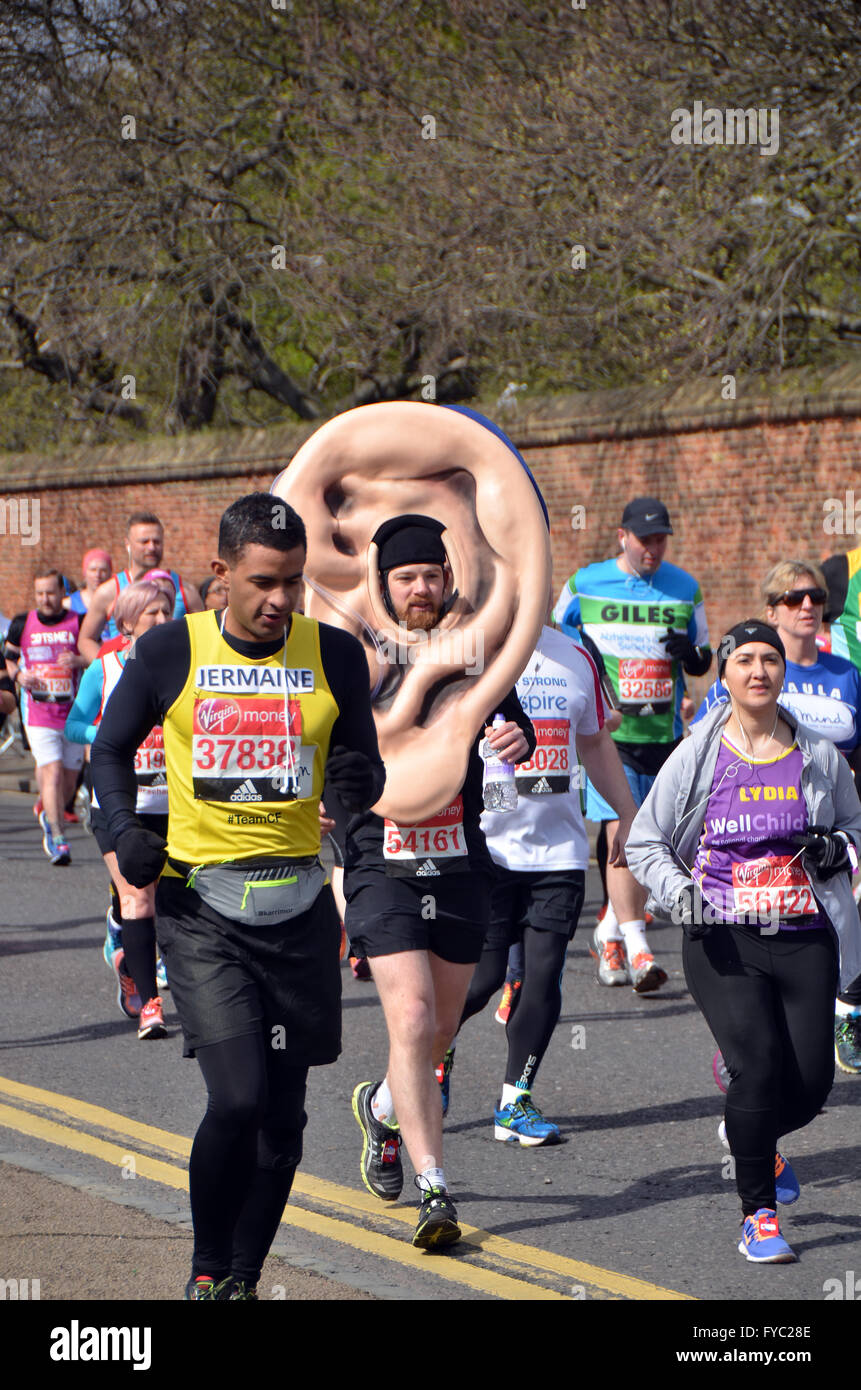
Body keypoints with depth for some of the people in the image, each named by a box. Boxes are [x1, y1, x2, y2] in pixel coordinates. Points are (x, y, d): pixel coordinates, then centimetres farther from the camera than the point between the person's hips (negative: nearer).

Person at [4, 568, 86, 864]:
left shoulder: (78, 623, 1)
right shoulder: (23, 623, 4)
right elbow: (9, 657, 16)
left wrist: (78, 661, -17)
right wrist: (19, 675, -5)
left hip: (73, 714, 1)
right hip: (39, 714, -1)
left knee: (69, 780, 8)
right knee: (52, 773, -14)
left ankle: (50, 817, 37)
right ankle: (58, 840, -14)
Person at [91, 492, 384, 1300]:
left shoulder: (333, 655, 4)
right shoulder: (171, 651, -1)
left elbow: (364, 775, 9)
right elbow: (111, 748, 11)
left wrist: (358, 779, -15)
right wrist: (125, 832, -7)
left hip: (298, 906, 3)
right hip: (200, 906, -3)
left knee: (282, 1115, 6)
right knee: (237, 1099, -15)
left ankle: (243, 1279, 24)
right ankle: (206, 1270, 6)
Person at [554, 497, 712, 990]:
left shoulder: (685, 589, 7)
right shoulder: (584, 585, 2)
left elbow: (704, 661, 13)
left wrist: (690, 652, -10)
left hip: (663, 733, 3)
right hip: (605, 730, -3)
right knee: (621, 832, -15)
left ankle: (611, 934, 26)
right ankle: (637, 948, -19)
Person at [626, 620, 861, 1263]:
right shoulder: (697, 757, 3)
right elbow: (644, 841, 10)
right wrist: (678, 890, -8)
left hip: (805, 937, 2)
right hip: (724, 942, -2)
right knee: (758, 1063, -18)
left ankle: (752, 1137, 33)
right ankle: (759, 1214, -1)